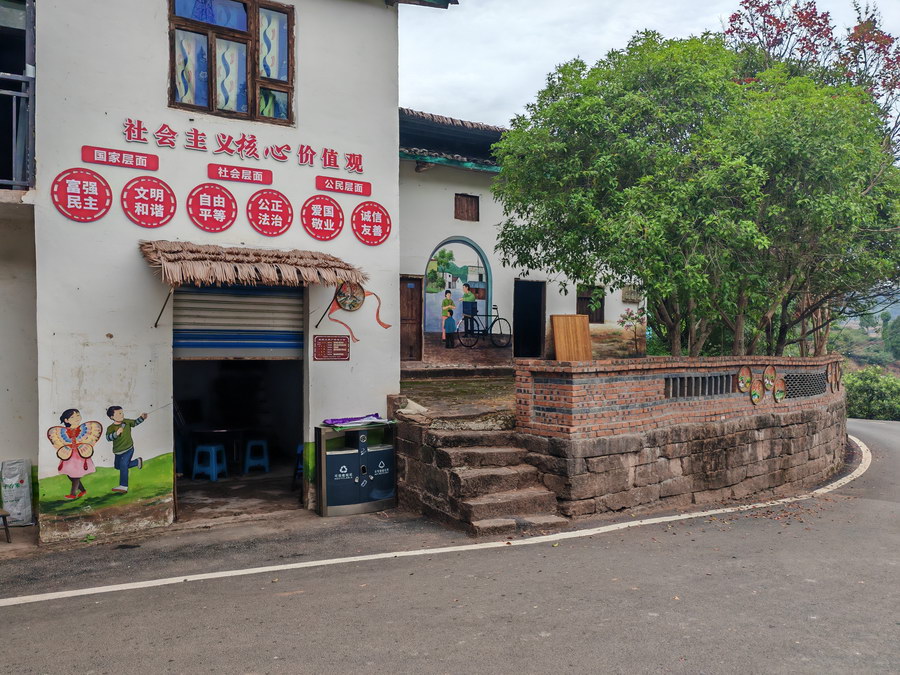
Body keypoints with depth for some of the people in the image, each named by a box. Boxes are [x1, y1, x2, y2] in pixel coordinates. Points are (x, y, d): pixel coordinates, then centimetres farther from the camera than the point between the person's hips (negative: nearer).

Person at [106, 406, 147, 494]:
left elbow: (135, 422, 15)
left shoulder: (126, 422, -4)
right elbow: (108, 437, -30)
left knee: (123, 464, -17)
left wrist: (142, 418, 0)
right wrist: (116, 433, -45)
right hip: (118, 452, 2)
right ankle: (137, 462, 40)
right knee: (118, 466, 18)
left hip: (128, 449, -2)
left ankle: (123, 486, -16)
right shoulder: (111, 428, -15)